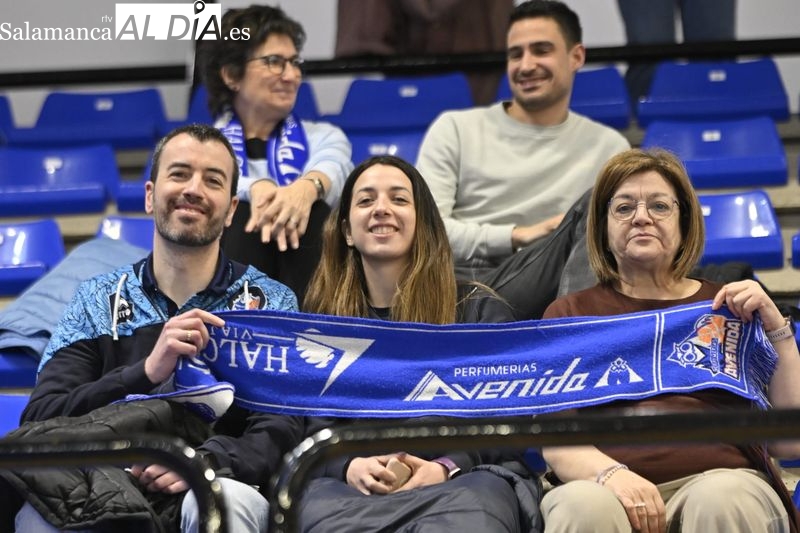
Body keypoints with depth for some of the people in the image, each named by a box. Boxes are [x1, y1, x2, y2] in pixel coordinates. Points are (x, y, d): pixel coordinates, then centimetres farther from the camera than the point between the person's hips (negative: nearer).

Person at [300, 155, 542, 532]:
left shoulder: (478, 309, 17)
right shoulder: (320, 320, 22)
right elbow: (309, 428, 11)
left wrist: (447, 468, -14)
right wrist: (349, 467, -13)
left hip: (462, 480, -1)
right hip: (352, 487, 2)